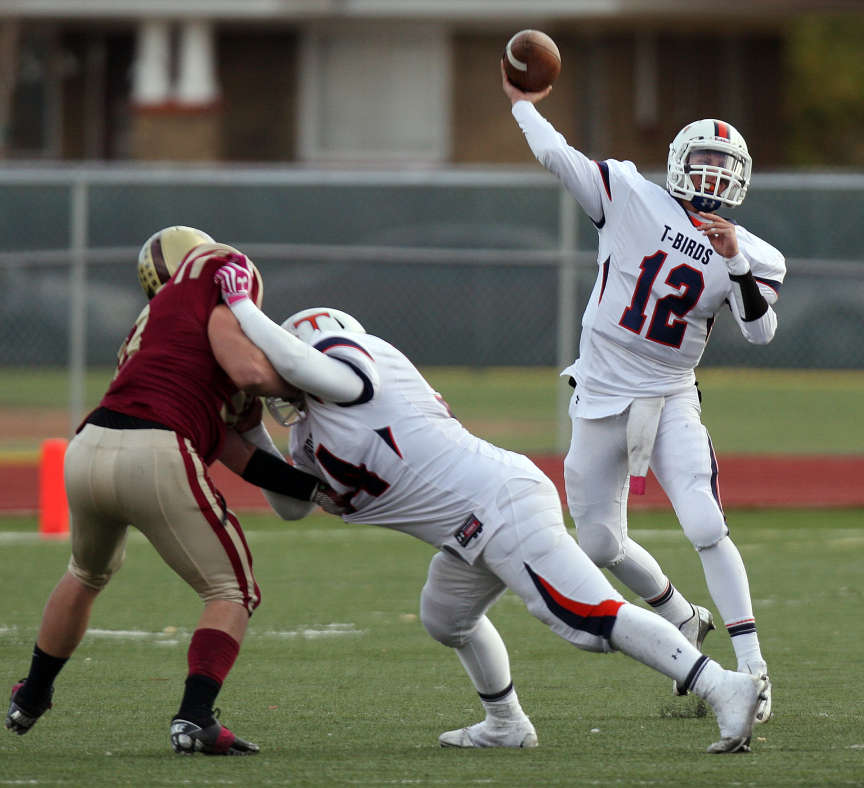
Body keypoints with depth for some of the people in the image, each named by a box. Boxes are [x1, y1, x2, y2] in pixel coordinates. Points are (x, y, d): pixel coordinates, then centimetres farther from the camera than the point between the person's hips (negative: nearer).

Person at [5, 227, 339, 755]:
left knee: (90, 572, 36)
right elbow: (247, 370, -7)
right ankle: (195, 719, -7)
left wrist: (315, 488, 27)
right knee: (233, 591, 9)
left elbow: (234, 452, 25)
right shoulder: (220, 268, 8)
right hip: (153, 458, -8)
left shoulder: (151, 333, 29)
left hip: (87, 452, 8)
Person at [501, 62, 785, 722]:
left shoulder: (750, 254, -1)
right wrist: (522, 104, 10)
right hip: (602, 397, 1)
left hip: (671, 401, -1)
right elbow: (558, 156, -1)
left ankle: (752, 668, -17)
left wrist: (737, 262, -25)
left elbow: (762, 330, -14)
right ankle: (683, 619, 34)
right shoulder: (631, 198, -3)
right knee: (602, 545, 8)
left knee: (707, 528, -19)